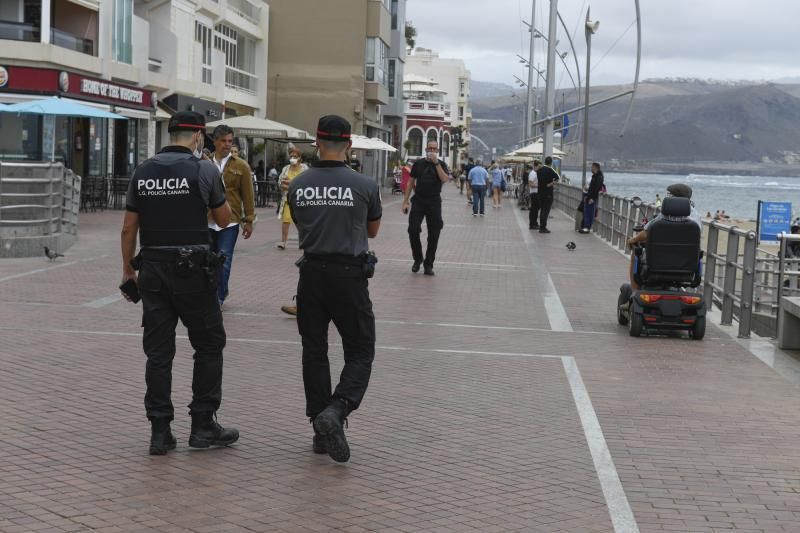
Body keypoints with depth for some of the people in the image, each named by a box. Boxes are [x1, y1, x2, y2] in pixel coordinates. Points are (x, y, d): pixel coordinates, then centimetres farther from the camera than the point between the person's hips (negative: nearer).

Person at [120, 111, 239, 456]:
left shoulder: (143, 172, 6)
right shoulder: (204, 170, -6)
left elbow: (129, 228, 7)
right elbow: (224, 220, 3)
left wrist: (128, 269, 16)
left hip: (152, 271, 4)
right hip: (192, 271, -4)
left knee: (158, 352, 7)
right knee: (209, 346, 10)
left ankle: (160, 431, 8)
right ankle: (203, 425, 10)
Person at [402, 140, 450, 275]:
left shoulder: (441, 164, 4)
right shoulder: (418, 164, 6)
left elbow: (445, 179, -15)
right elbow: (411, 182, 9)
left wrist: (436, 162, -17)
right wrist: (405, 201, 4)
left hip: (434, 203, 0)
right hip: (418, 201, 0)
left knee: (433, 235, 2)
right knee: (413, 230, -10)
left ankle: (428, 264, 12)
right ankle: (418, 259, 11)